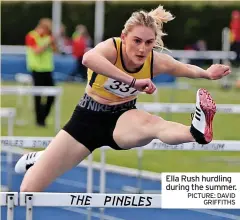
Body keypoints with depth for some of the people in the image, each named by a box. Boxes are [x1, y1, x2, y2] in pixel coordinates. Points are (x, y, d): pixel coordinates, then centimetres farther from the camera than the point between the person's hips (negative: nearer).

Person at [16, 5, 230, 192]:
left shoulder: (156, 61, -15)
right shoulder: (112, 48, -27)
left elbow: (187, 69, 4)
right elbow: (88, 58, -52)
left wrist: (207, 74, -20)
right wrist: (133, 81, -57)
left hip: (123, 118, 1)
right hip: (88, 118, -1)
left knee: (150, 123, -39)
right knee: (29, 189, -1)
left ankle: (197, 131, -72)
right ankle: (38, 159, 37)